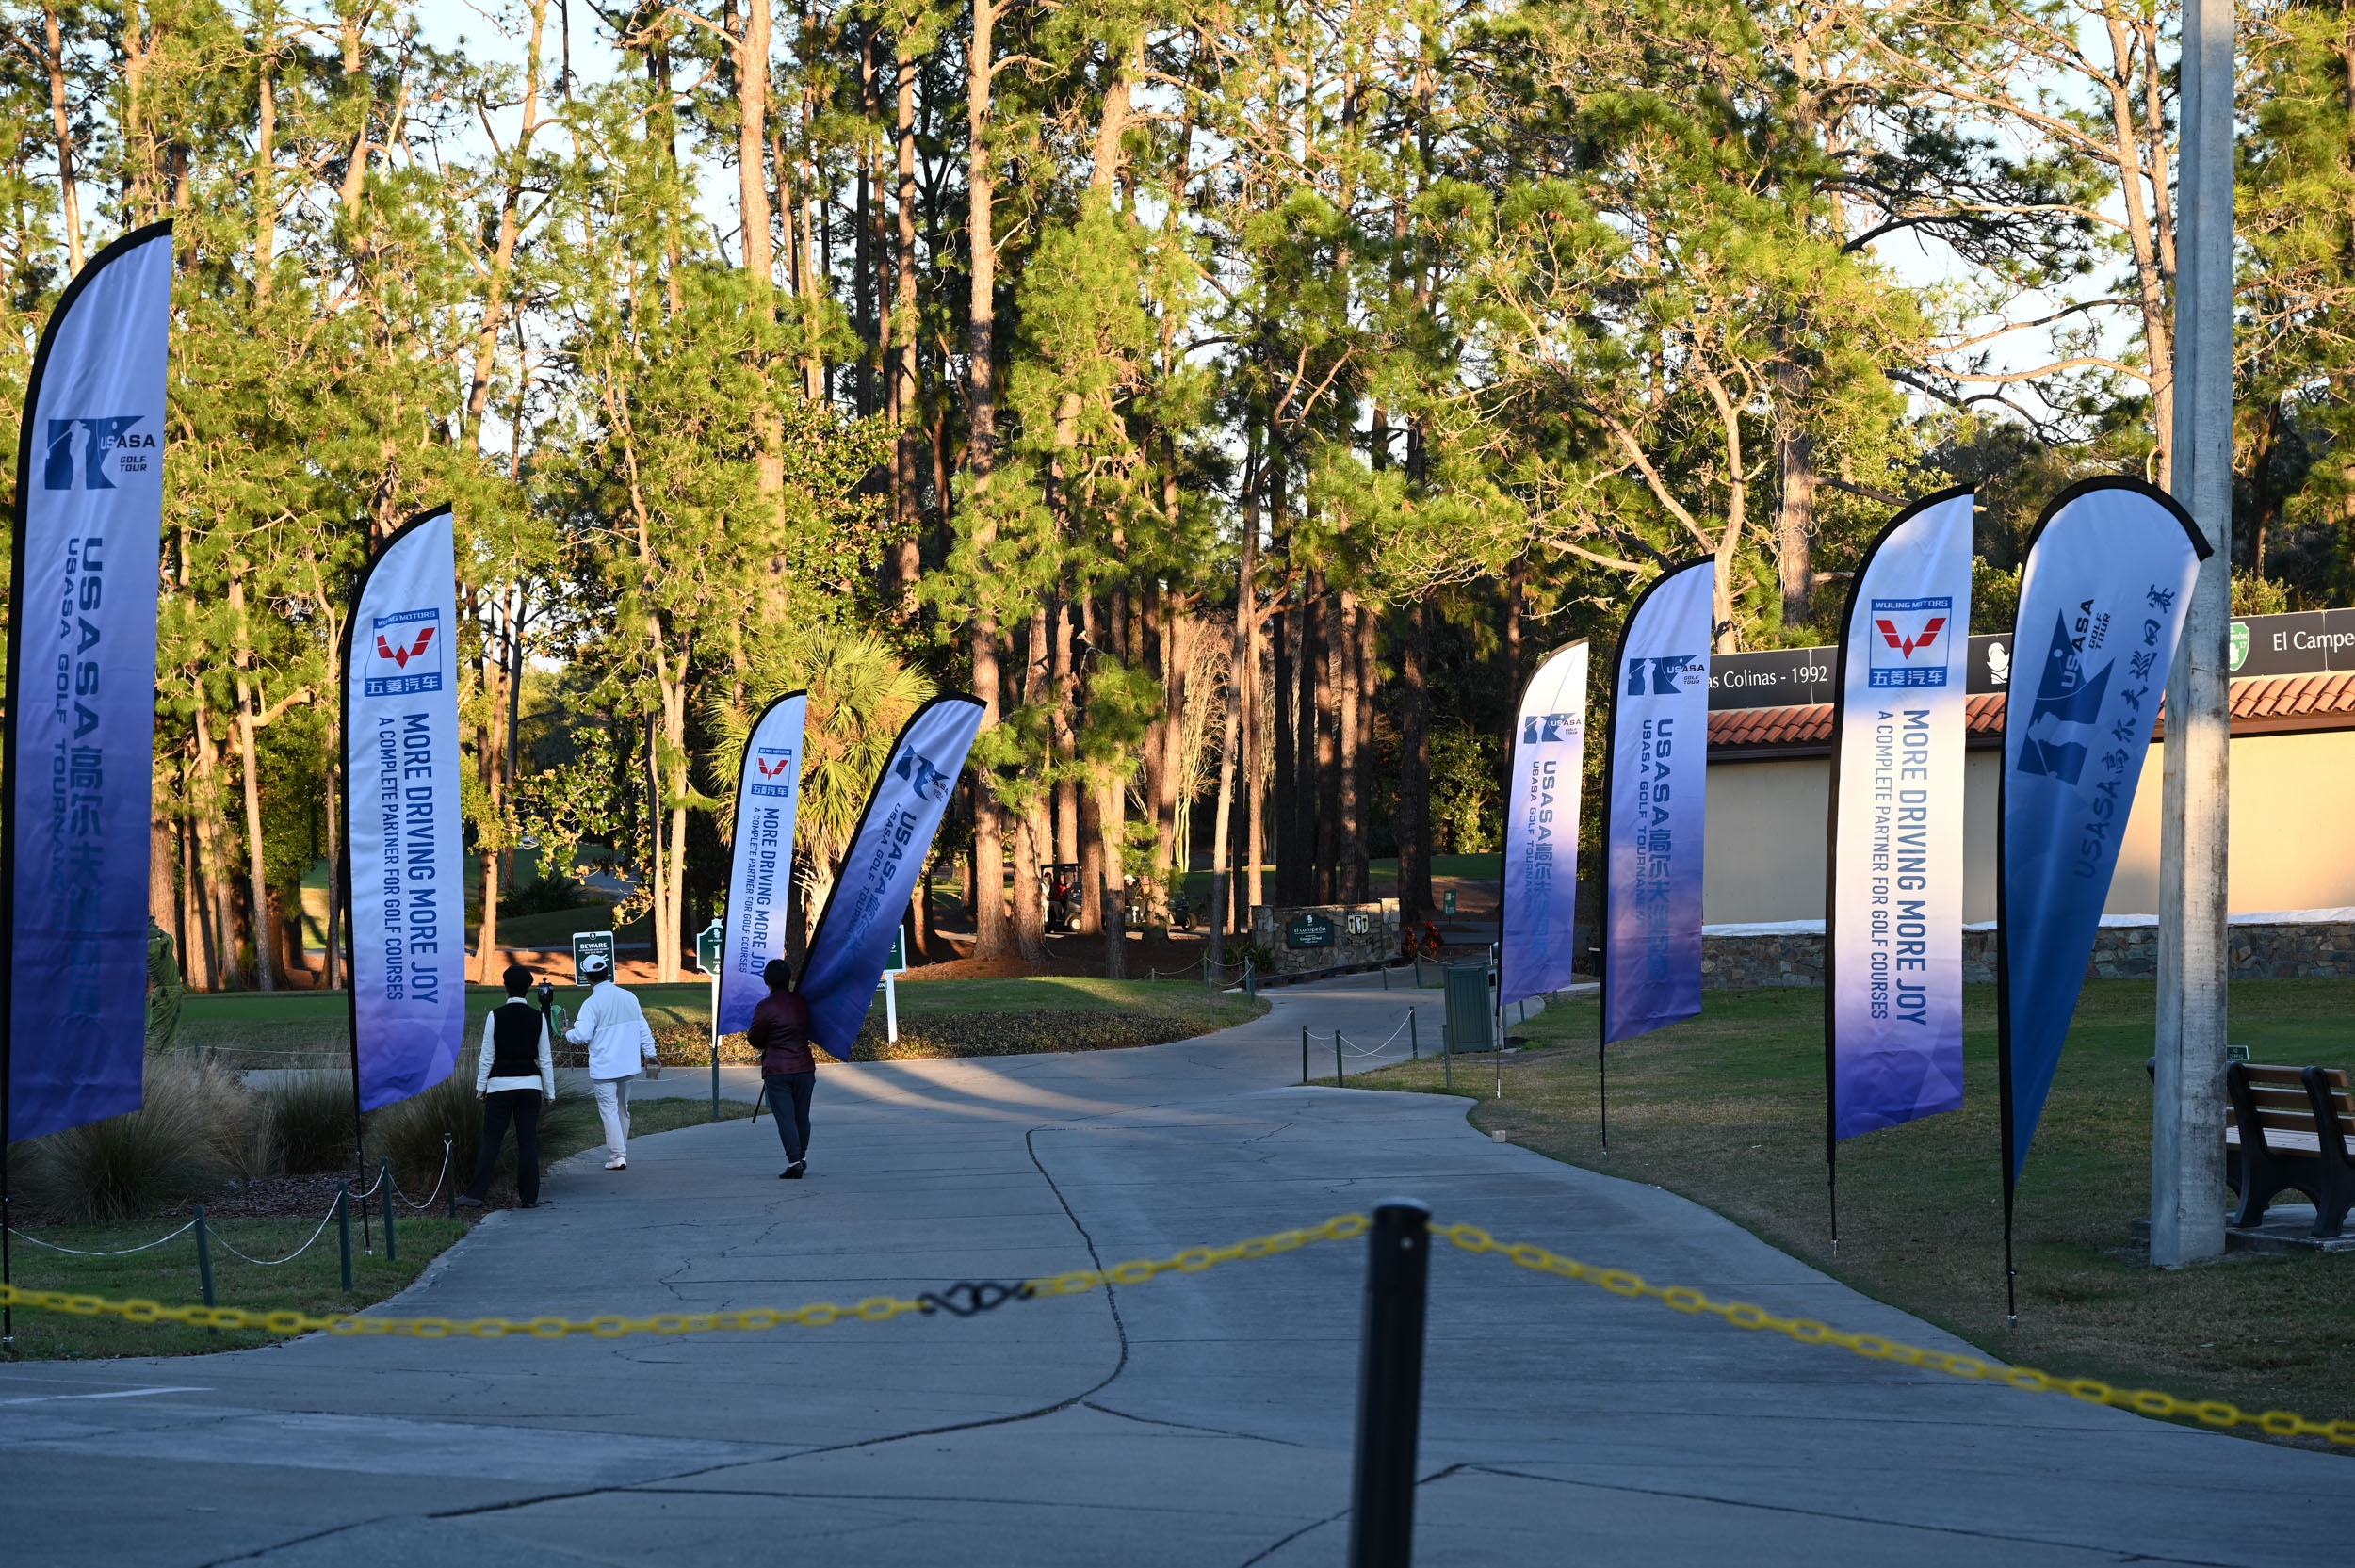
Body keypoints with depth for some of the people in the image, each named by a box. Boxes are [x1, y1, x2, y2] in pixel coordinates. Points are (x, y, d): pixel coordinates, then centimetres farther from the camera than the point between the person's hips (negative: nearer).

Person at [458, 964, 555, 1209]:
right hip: (530, 1084, 1)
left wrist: (480, 1087, 4)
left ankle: (475, 1194, 1)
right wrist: (550, 1092, 9)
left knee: (491, 1141, 2)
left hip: (500, 1086, -1)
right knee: (528, 1142, 5)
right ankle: (529, 1196, 5)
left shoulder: (496, 1016, -5)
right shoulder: (538, 1017, 0)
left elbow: (487, 1056, -4)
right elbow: (545, 1058, 3)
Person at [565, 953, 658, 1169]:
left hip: (604, 1068, -6)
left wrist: (568, 1033, 5)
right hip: (628, 1065, 6)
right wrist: (649, 1052, 20)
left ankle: (617, 1155, -7)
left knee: (609, 1110, -2)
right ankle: (621, 1152, 24)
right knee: (623, 1109, 16)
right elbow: (642, 1028, 9)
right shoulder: (628, 997, 3)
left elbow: (582, 1035, -17)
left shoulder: (592, 1004, -15)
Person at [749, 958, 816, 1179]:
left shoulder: (765, 1007, -10)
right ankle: (802, 1157, 29)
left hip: (777, 1070, -5)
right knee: (802, 1115, 17)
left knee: (785, 1118, -5)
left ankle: (794, 1162, -13)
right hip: (804, 1067, 5)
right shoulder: (801, 1003, 6)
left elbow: (755, 1039, -2)